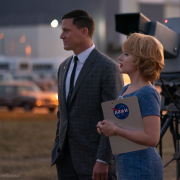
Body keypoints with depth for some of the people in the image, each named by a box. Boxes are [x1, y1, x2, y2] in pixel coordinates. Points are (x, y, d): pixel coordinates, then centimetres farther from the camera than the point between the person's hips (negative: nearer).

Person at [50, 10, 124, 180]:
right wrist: (58, 150, 17)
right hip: (67, 159, 7)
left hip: (95, 160, -7)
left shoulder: (108, 68, -12)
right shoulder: (64, 67, 13)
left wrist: (103, 160, -19)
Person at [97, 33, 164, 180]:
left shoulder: (148, 94, -17)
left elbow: (152, 138, -24)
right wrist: (105, 127, 1)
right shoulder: (125, 90, 11)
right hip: (126, 168, 9)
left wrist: (115, 130, -19)